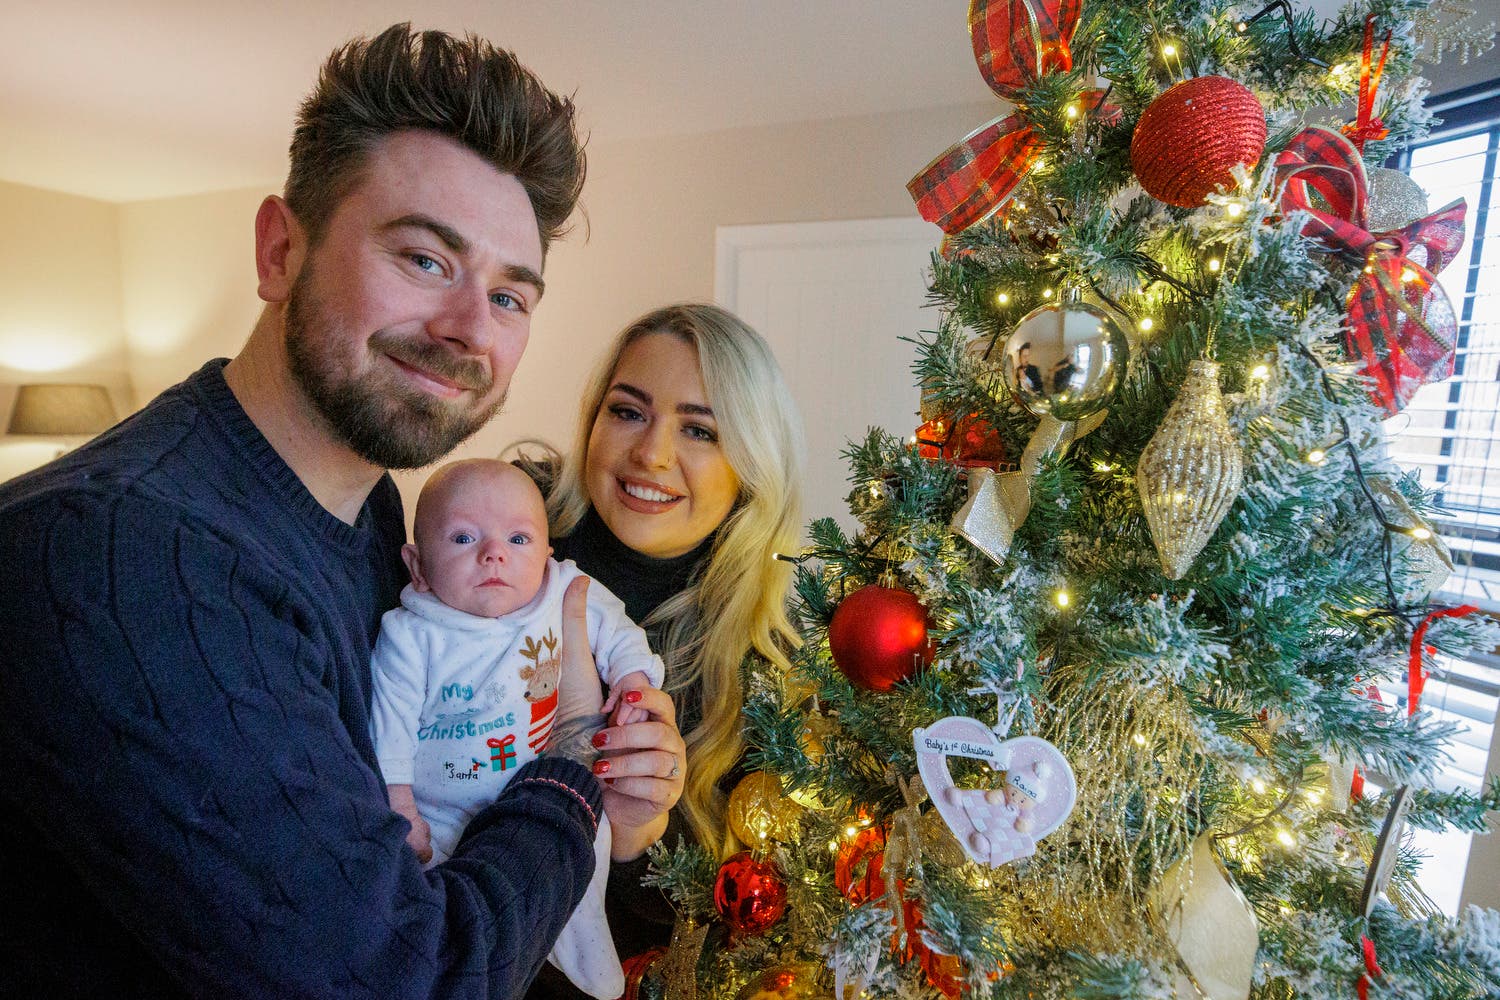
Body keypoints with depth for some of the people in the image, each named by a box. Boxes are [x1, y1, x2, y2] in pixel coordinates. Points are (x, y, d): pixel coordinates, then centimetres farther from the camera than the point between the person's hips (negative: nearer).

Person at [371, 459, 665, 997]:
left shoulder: (569, 597, -15)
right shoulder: (410, 635, -21)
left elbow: (615, 630, 2)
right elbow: (388, 722, -12)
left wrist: (633, 678, -15)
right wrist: (399, 809, -10)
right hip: (443, 814, -2)